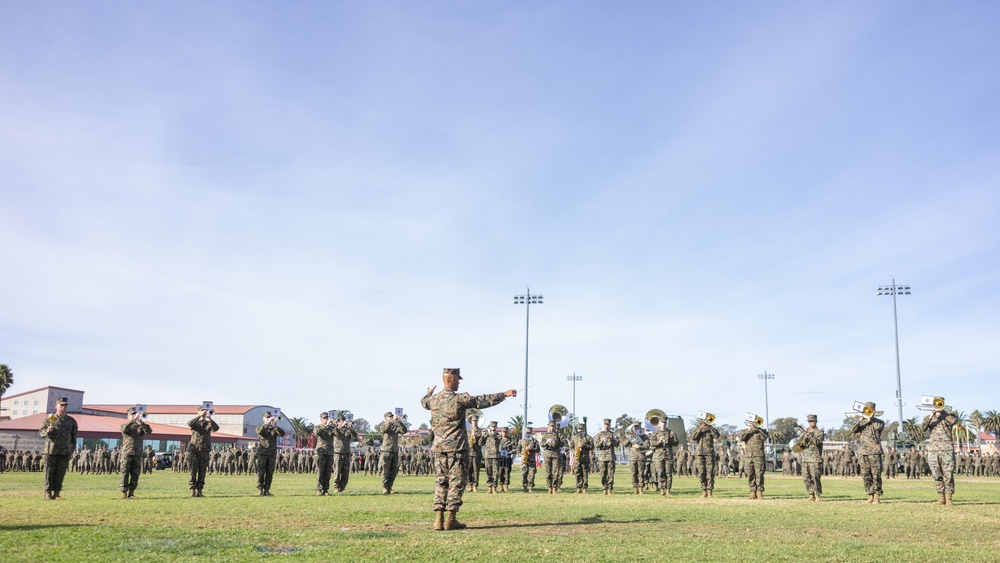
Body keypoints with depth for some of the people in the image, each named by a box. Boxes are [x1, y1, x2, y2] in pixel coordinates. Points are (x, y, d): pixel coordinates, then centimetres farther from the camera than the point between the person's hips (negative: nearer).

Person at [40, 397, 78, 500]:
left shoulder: (71, 421, 13)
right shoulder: (49, 419, 6)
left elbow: (74, 437, 17)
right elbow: (41, 431, 3)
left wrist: (72, 450, 11)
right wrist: (47, 431, -20)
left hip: (65, 452, 2)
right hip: (51, 450, -2)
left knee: (61, 473, 2)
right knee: (49, 472, 0)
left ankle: (57, 493, 8)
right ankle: (48, 493, 6)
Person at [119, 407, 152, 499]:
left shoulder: (140, 427, 14)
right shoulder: (124, 426, 9)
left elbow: (149, 431, -4)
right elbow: (125, 429, -16)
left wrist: (142, 422, -18)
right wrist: (133, 420, -25)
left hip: (138, 454, 2)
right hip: (127, 454, -2)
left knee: (135, 475, 1)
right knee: (125, 474, -3)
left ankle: (131, 493, 7)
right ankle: (124, 492, 1)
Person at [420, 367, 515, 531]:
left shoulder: (433, 399, 6)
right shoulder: (460, 399, -12)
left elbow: (424, 402, 31)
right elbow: (483, 400, -7)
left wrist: (428, 393, 54)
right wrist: (504, 394, 3)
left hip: (439, 448, 6)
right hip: (457, 447, -6)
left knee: (441, 481, 11)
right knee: (457, 482, 0)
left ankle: (438, 519, 5)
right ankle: (451, 519, -2)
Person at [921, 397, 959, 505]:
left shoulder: (949, 415, 11)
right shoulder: (928, 417, 16)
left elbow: (954, 421, -13)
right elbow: (923, 427, -4)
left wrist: (942, 411, -7)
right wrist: (931, 415, -12)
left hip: (947, 449, -2)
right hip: (933, 449, 2)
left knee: (948, 474, -7)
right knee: (937, 475, 2)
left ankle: (948, 499, -5)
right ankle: (942, 498, 9)